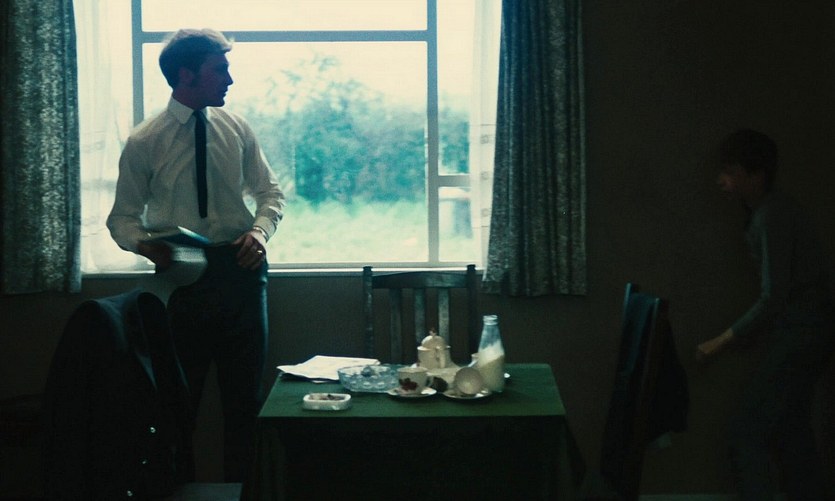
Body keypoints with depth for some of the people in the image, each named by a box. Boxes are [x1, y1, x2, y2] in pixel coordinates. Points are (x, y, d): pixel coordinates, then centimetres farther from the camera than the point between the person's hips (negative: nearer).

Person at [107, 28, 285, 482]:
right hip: (181, 274, -3)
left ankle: (240, 486, 24)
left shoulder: (236, 129, 3)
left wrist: (260, 231, -10)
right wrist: (144, 243, -21)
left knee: (244, 392, 11)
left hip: (240, 267, 3)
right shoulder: (144, 142, -5)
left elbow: (270, 193, 10)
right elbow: (123, 216, 0)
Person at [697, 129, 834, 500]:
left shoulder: (772, 216, -18)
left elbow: (773, 299, -22)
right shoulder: (773, 209, 12)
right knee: (791, 428, 15)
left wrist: (723, 341, -14)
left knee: (747, 431, -9)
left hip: (801, 331, -10)